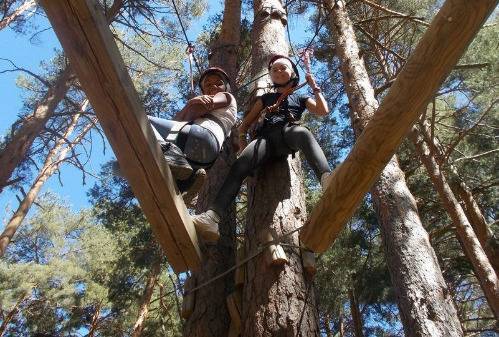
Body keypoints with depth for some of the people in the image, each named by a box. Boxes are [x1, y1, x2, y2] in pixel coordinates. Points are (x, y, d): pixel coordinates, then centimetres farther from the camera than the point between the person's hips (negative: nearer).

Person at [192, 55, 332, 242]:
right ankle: (211, 218, -46)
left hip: (288, 133, -1)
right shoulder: (266, 98, 35)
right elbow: (245, 123, 31)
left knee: (303, 133, -41)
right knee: (239, 167, -28)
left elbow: (323, 111, 15)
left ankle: (328, 182, -65)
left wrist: (315, 87, 20)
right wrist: (242, 138, 11)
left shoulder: (300, 98, 31)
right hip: (266, 138, 2)